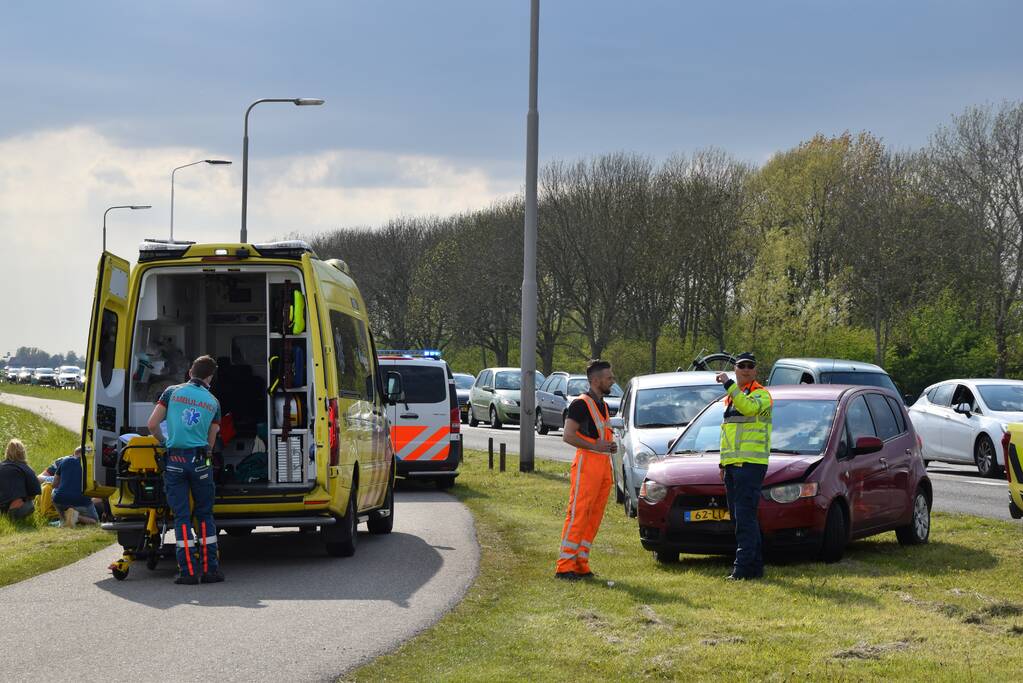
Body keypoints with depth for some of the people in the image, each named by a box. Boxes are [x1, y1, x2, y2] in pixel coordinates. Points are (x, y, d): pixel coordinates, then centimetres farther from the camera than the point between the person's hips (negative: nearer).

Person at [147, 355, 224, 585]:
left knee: (181, 516, 2)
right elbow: (211, 441, 12)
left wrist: (164, 442, 19)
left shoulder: (173, 392, 4)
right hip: (200, 460, 1)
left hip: (175, 460, -1)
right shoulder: (213, 402, 9)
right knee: (205, 514, 10)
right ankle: (210, 568, 6)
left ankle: (188, 570, -2)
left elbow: (152, 425, 1)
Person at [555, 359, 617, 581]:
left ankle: (581, 564, 12)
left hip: (604, 465, 9)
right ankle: (565, 566, -10)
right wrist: (595, 446, -18)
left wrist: (610, 445, 10)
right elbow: (568, 436, -15)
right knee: (578, 515, -10)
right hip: (587, 464, -9)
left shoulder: (602, 405, 20)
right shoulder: (581, 404, -8)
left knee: (594, 517, 7)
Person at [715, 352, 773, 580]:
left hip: (752, 464, -9)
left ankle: (743, 567, -14)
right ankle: (755, 566, 15)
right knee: (739, 516, 10)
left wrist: (729, 384, -27)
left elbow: (748, 407, -28)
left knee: (745, 516, -13)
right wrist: (723, 462, 22)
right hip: (732, 465, 9)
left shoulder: (761, 394, -4)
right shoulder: (730, 397, 21)